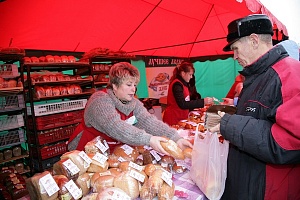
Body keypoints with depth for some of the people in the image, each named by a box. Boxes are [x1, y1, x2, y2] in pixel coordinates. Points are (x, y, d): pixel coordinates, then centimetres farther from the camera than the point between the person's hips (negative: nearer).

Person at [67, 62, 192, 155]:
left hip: (112, 152, 5)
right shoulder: (101, 101, -22)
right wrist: (148, 140, -43)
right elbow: (116, 127, -35)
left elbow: (149, 122, -15)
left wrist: (176, 139, -27)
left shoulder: (134, 103, -2)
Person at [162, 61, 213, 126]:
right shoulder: (177, 85, -17)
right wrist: (202, 101, -28)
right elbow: (182, 104, -27)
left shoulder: (183, 83, 12)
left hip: (180, 118, 9)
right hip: (173, 119, -9)